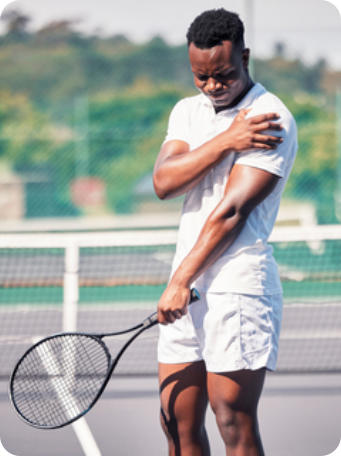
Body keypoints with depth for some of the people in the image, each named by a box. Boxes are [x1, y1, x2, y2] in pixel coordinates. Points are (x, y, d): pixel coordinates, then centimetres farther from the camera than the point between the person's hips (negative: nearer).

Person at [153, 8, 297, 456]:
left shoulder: (271, 119, -8)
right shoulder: (187, 111, 16)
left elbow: (231, 211, -14)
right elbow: (164, 181, -2)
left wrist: (181, 282, -14)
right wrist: (226, 141, -14)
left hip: (238, 288, -7)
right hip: (187, 290, 7)